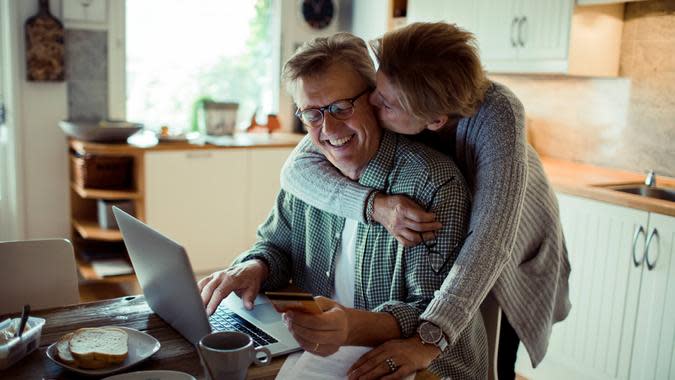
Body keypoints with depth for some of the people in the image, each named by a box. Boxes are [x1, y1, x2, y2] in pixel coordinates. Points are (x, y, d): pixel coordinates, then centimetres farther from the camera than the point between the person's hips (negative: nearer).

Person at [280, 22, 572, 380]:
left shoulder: (496, 113, -38)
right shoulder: (377, 96, -29)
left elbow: (491, 238, -45)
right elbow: (296, 168, -30)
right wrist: (375, 204, -46)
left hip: (511, 254, -2)